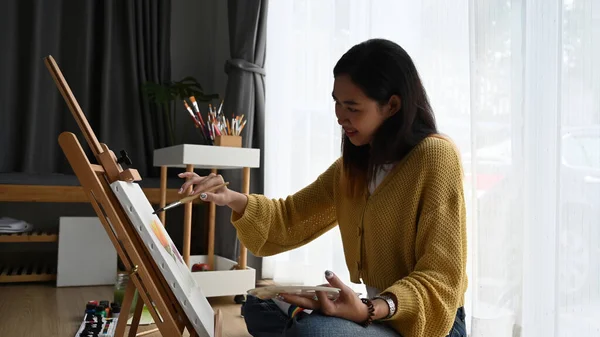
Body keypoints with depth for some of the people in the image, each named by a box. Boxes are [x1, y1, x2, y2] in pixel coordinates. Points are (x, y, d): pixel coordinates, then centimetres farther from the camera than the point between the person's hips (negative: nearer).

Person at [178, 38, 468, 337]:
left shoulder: (436, 156, -17)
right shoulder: (353, 164, 8)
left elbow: (440, 277, -18)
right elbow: (292, 217, 10)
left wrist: (370, 312, -34)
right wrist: (234, 200, -8)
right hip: (376, 311, 7)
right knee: (258, 307, 4)